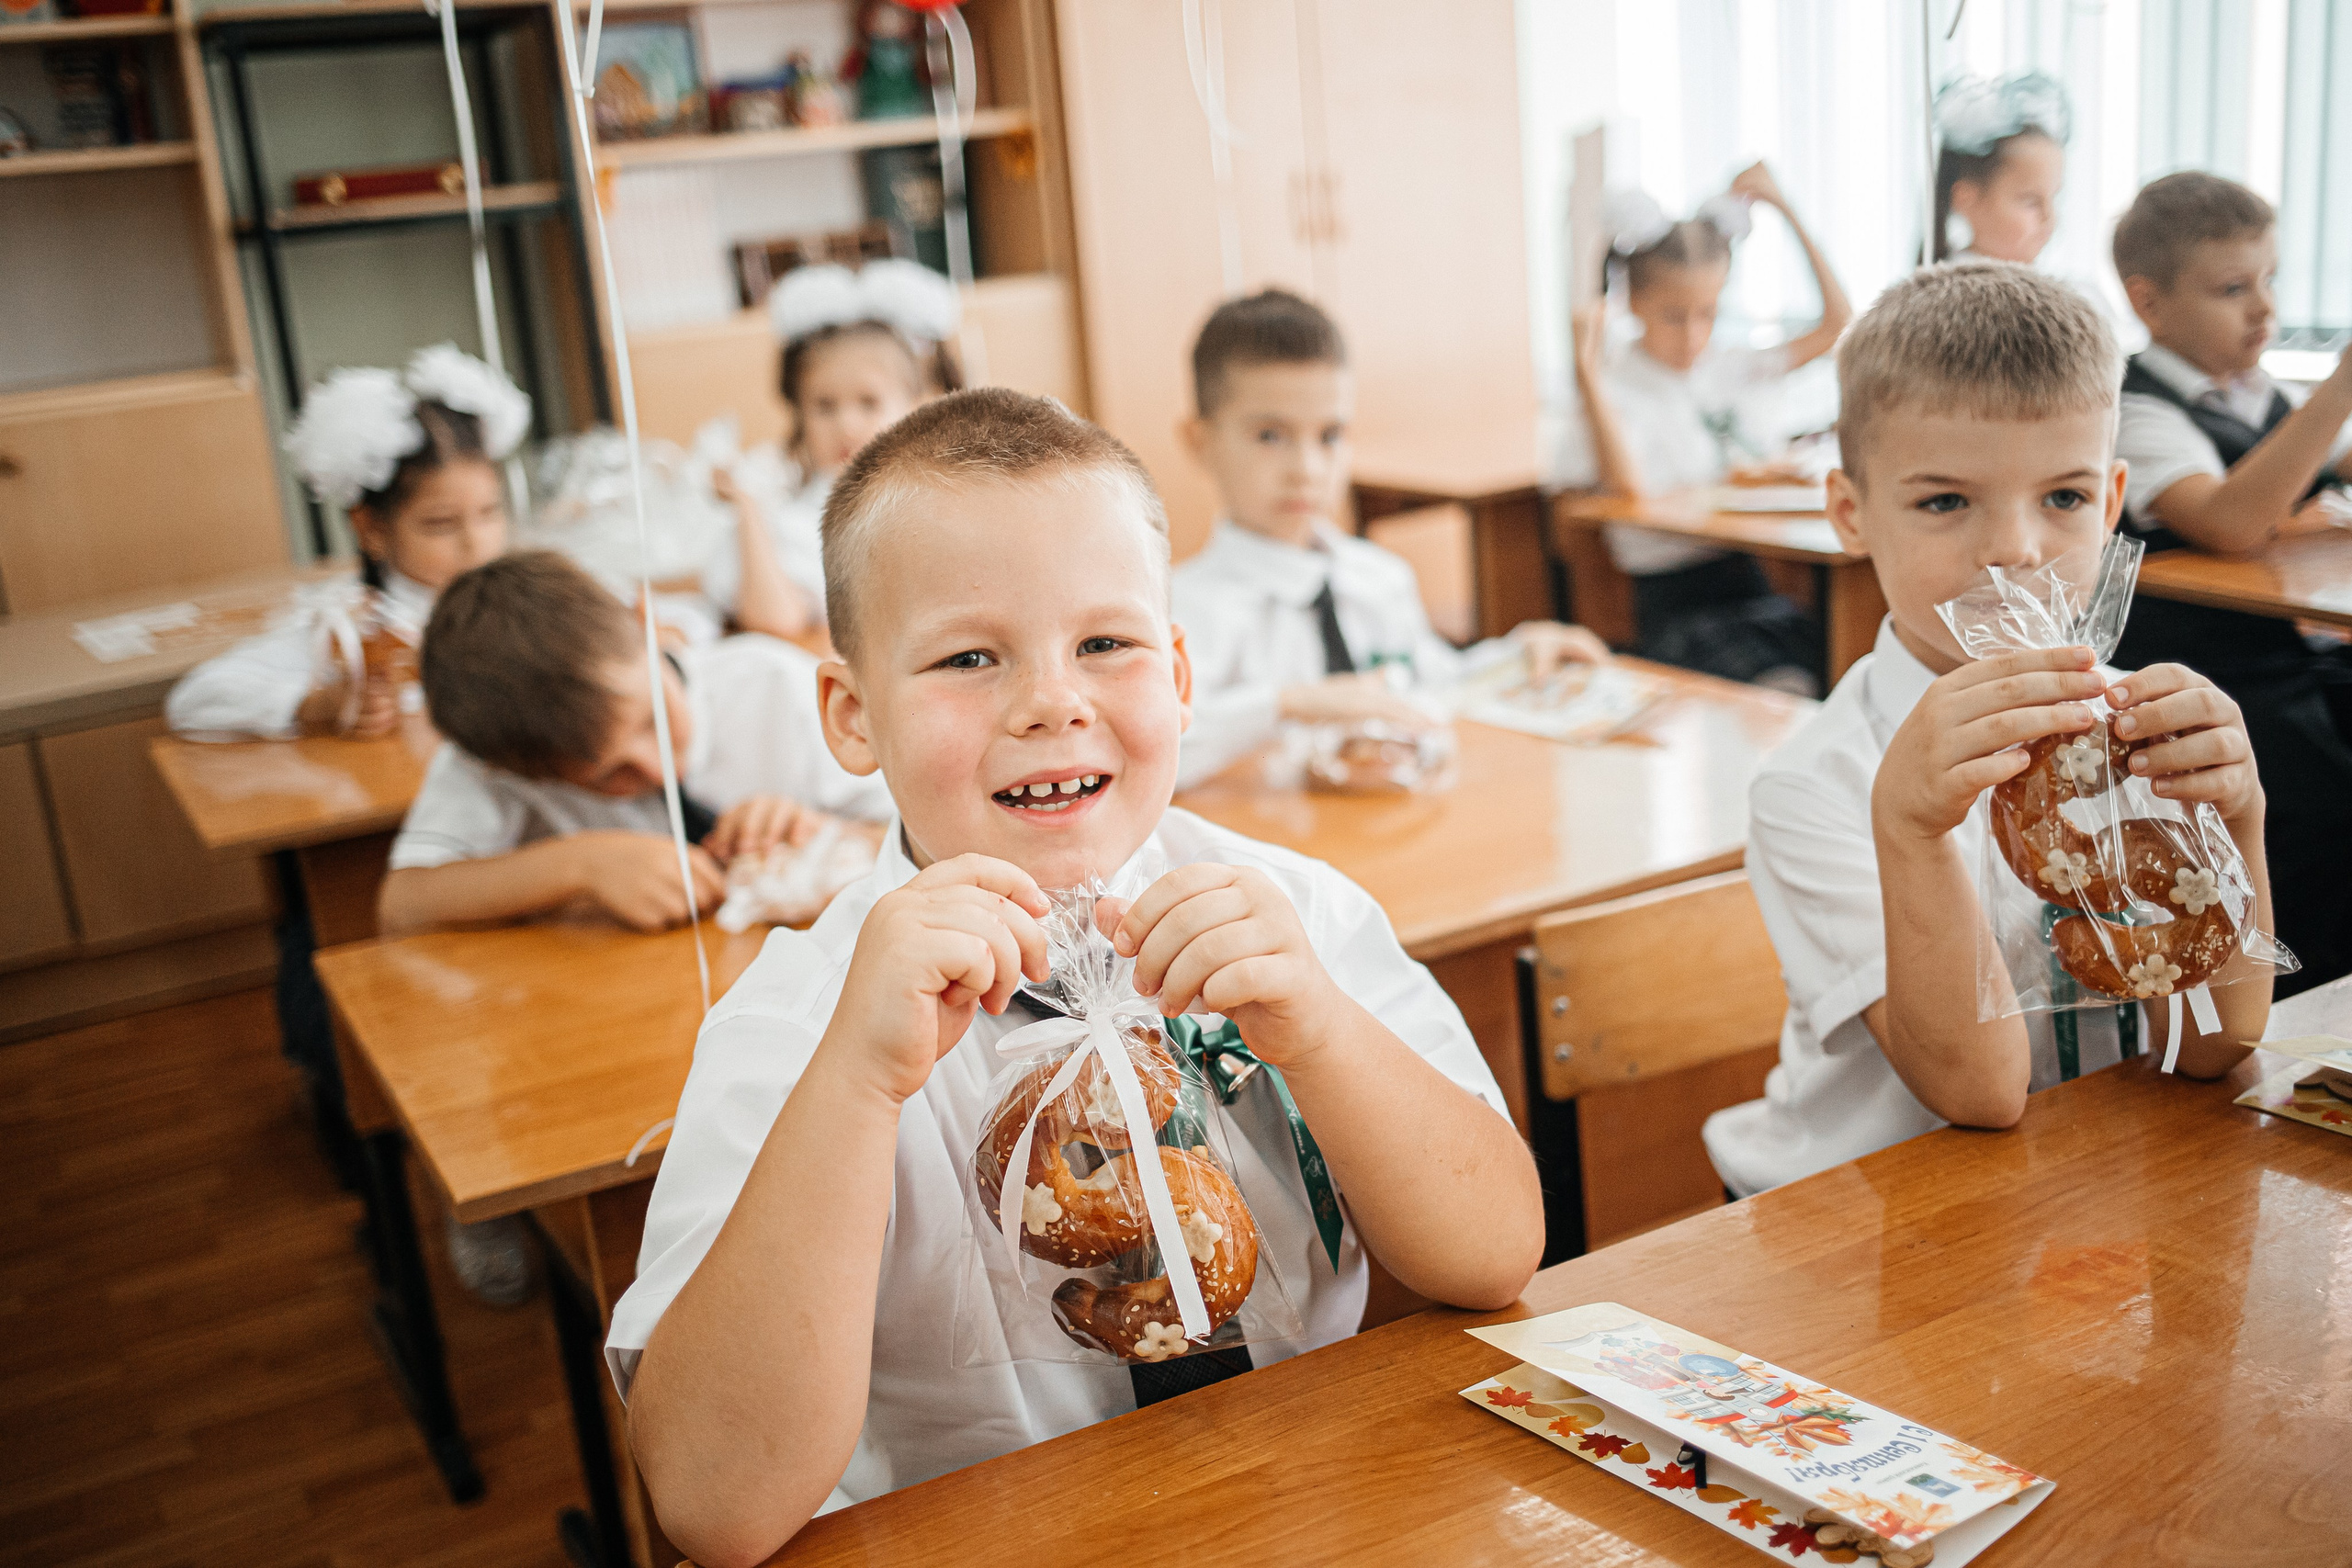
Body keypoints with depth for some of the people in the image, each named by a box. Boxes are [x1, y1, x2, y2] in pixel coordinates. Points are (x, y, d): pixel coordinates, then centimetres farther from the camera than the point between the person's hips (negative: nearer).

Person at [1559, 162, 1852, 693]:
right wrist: (1587, 376, -26)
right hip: (1678, 601, -6)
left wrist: (1788, 212, 14)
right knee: (1787, 692, -30)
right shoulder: (1617, 386, -5)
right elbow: (1631, 489, -22)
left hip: (1748, 575, 6)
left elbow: (1837, 324, 18)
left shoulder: (1722, 368, 13)